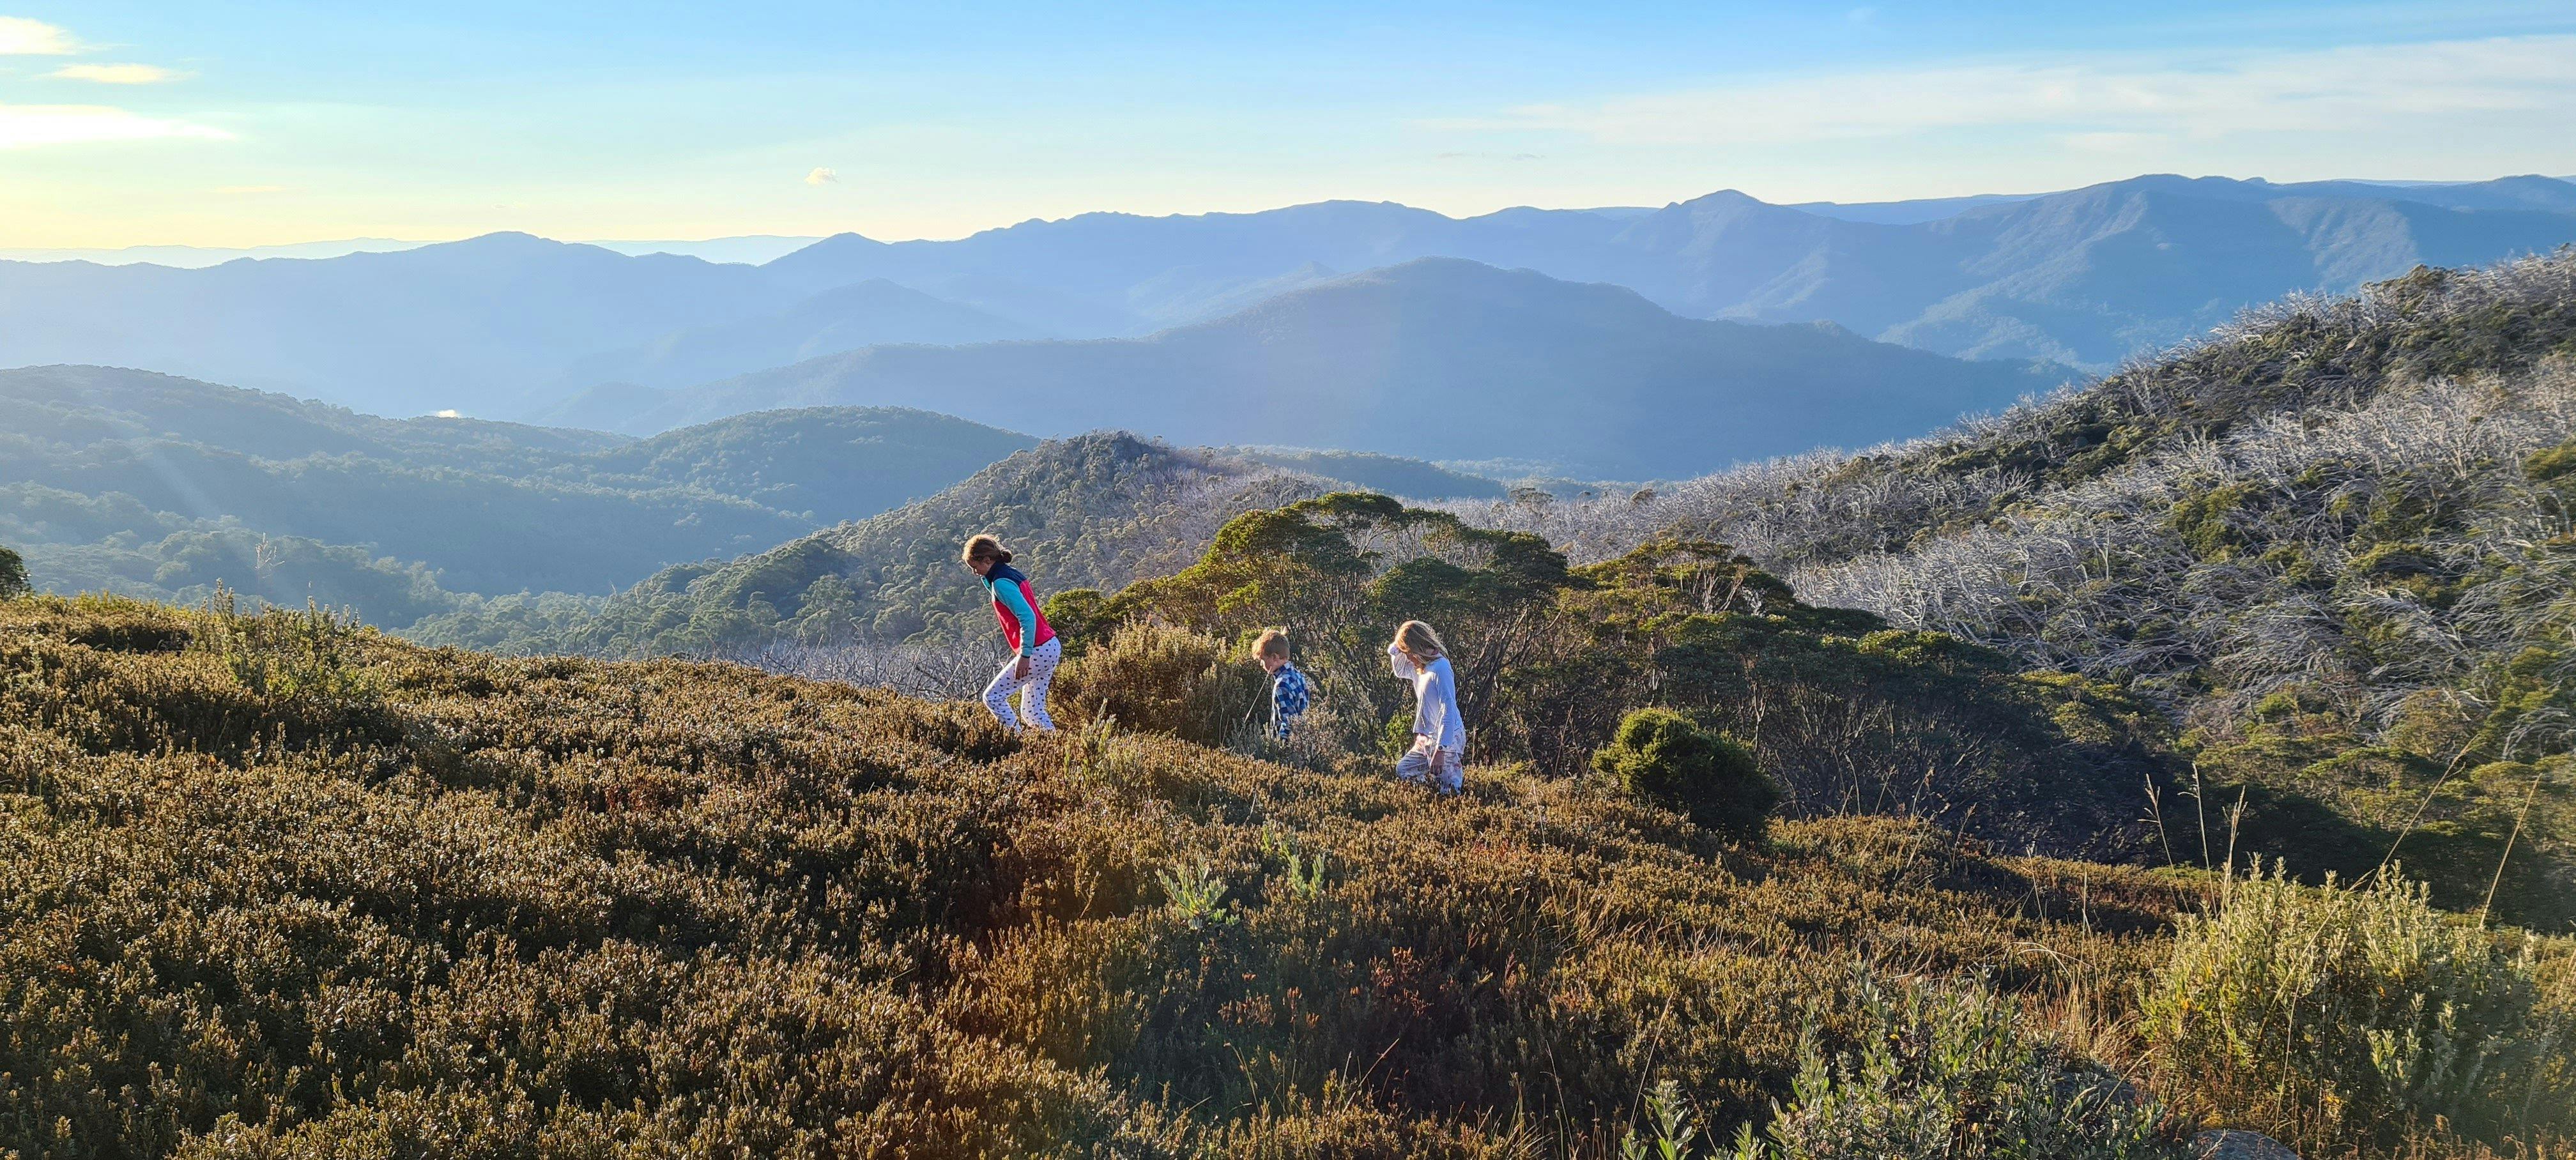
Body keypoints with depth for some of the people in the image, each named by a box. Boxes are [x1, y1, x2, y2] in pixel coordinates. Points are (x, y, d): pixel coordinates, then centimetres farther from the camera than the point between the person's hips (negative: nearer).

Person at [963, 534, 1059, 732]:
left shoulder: (1001, 583, -13)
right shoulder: (1012, 574, 16)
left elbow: (1027, 617, -23)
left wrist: (1025, 655, -23)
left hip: (1036, 651, -10)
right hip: (1052, 647, 10)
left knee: (992, 697, -2)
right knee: (1032, 711, 13)